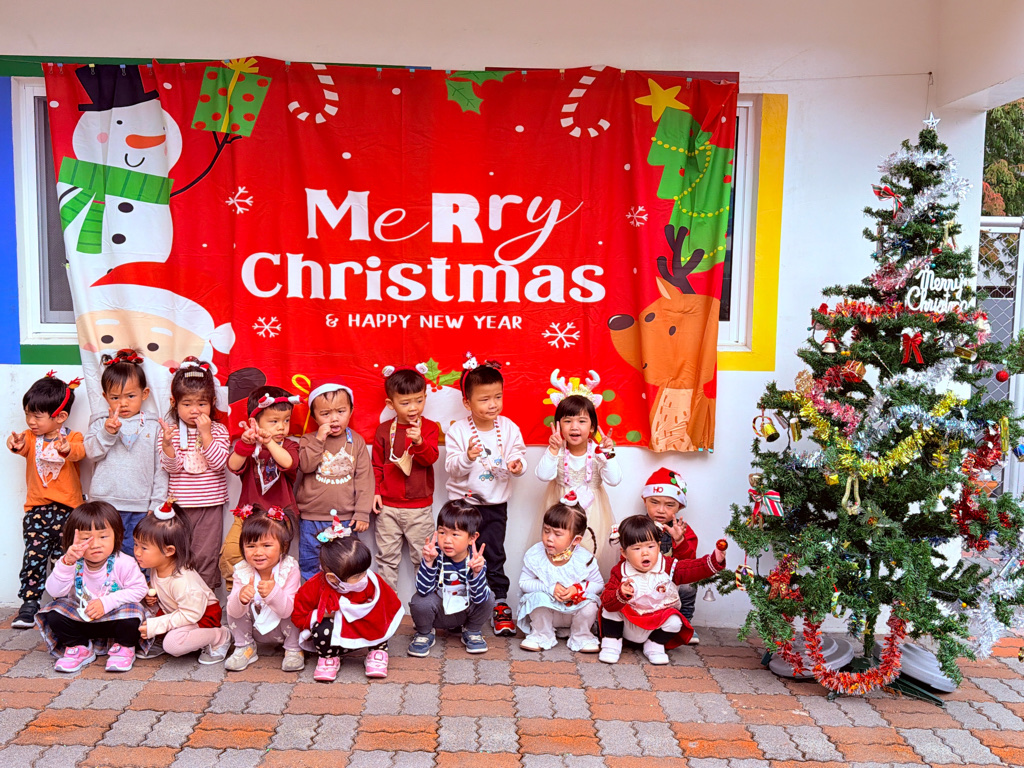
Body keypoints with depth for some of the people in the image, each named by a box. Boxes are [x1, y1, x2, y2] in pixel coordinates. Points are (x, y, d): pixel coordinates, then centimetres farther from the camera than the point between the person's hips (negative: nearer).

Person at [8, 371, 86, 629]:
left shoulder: (72, 437, -1)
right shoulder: (30, 437, 8)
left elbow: (80, 452, -24)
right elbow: (23, 446, -15)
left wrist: (67, 450, -49)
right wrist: (16, 445, -41)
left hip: (67, 507, -2)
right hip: (37, 507, 2)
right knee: (34, 554, -4)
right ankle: (30, 603, 5)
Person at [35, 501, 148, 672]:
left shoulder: (124, 564, -22)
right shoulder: (74, 564, -13)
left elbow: (138, 589, -20)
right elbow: (55, 591, -22)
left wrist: (106, 602, -29)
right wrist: (66, 563, -38)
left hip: (113, 618, -3)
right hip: (80, 618, 4)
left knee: (131, 611, -32)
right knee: (55, 612, -17)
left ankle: (124, 648, 0)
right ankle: (80, 649, 6)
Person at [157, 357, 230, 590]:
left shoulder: (218, 430, -2)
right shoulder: (171, 431, -1)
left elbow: (219, 462, -14)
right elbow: (172, 466, -10)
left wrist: (205, 434, -20)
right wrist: (167, 443, -28)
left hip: (210, 503, -1)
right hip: (179, 503, 1)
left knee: (205, 555, 3)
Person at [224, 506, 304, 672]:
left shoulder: (289, 569, -25)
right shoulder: (242, 571, -16)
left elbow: (288, 610, -31)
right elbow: (234, 613, -21)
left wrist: (273, 593, -50)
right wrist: (240, 598, -44)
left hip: (285, 628, -3)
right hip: (256, 630, 3)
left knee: (293, 612, -30)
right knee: (235, 602, -16)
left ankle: (293, 649, -6)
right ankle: (244, 648, 2)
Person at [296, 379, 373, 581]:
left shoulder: (356, 441, 0)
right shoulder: (308, 440, 1)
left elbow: (364, 477, -1)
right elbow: (306, 465, -16)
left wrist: (362, 512, -5)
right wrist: (319, 439, -21)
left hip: (346, 518, 0)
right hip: (311, 519, 1)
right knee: (309, 565, 12)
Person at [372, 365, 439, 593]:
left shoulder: (429, 427, -3)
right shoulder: (384, 430, 1)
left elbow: (431, 458, -16)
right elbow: (376, 465, 8)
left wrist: (419, 442, -34)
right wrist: (375, 490, -1)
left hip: (419, 508, -1)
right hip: (388, 507, 1)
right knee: (387, 556, 10)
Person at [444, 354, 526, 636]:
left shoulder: (509, 428, -4)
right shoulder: (458, 430, -10)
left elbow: (518, 455, 0)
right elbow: (452, 467, -13)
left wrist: (517, 465, -23)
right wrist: (467, 457, -32)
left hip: (496, 504, 1)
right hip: (464, 502, -1)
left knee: (494, 555, 7)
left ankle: (500, 604, 19)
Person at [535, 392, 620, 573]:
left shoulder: (598, 451, -11)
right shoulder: (557, 451, -11)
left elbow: (614, 480, -17)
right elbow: (543, 475, -24)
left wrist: (609, 455, -28)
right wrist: (553, 450, -31)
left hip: (591, 510, 0)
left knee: (593, 550, 3)